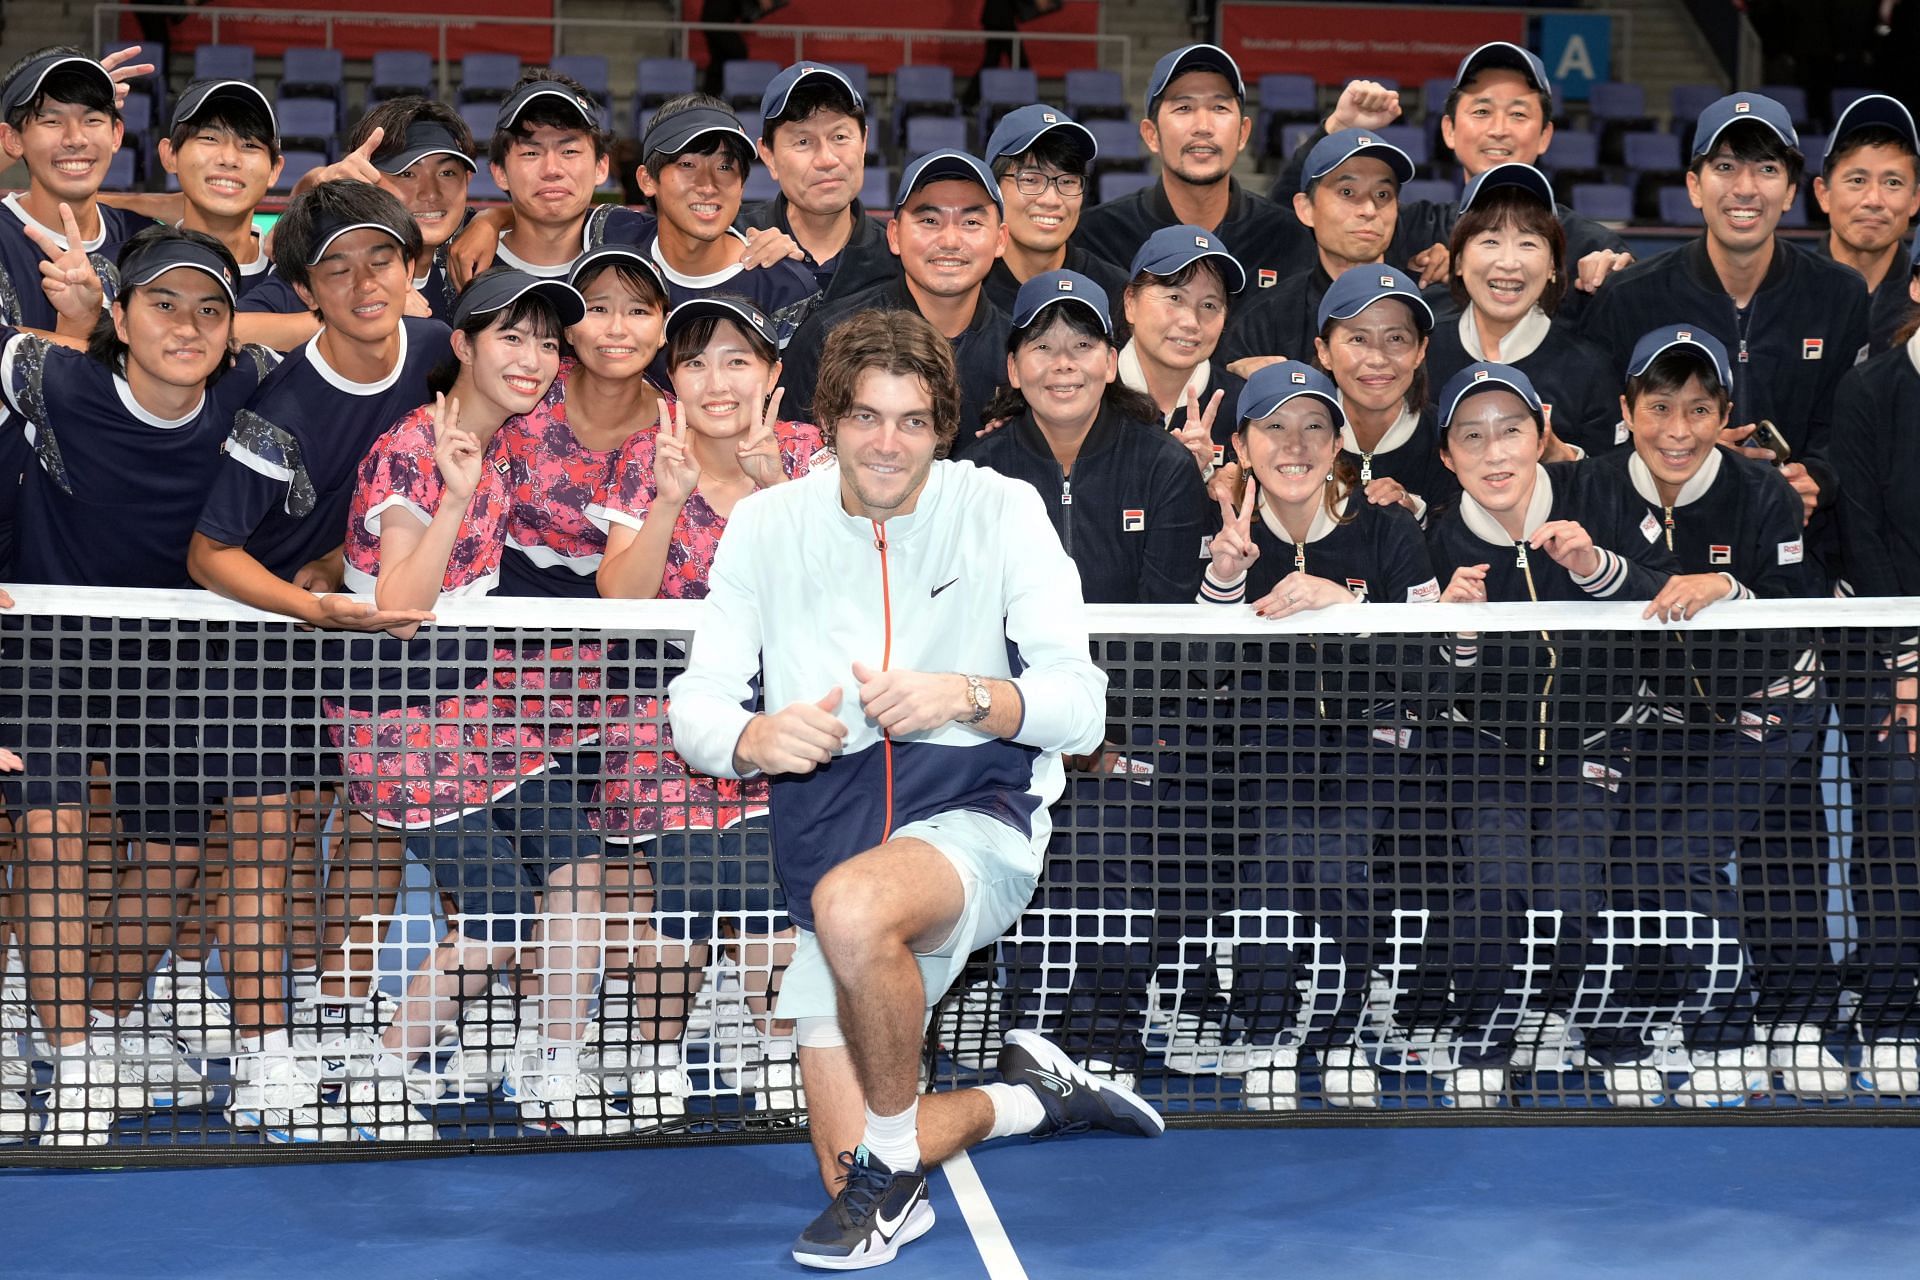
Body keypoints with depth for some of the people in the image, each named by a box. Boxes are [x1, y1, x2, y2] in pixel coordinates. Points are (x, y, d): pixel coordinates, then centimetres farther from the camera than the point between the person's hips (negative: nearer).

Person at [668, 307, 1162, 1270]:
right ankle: (1032, 1096, 30)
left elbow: (1078, 708, -8)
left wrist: (970, 697, -28)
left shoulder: (1001, 511, -2)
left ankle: (890, 1164, -17)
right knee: (849, 1173, -1)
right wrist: (754, 738, -22)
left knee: (853, 906, -40)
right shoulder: (766, 525, 5)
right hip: (830, 846, 4)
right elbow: (693, 704, 2)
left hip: (976, 817, -4)